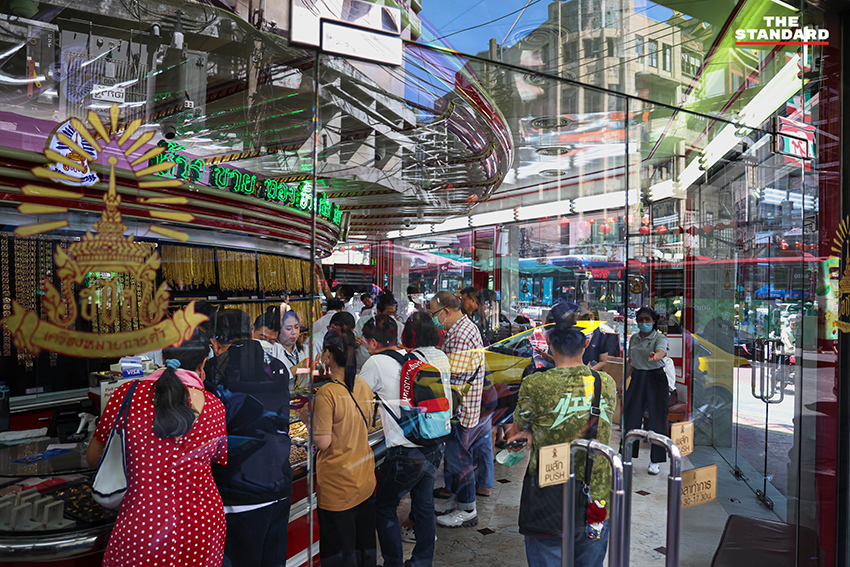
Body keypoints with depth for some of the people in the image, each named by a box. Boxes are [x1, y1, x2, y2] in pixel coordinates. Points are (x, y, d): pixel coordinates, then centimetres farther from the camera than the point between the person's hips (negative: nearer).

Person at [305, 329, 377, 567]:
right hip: (365, 478, 6)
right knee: (364, 543, 21)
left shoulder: (326, 393, -21)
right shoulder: (363, 386, -1)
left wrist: (306, 418, -4)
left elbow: (323, 442, -20)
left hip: (337, 483, -6)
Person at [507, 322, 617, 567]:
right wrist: (536, 432, 0)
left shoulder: (535, 385, -15)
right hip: (597, 491, 4)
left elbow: (516, 432, 0)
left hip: (550, 492, -4)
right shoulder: (607, 384, -1)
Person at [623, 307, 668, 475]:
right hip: (637, 377, 5)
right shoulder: (634, 338, 8)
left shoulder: (660, 338, -9)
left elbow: (661, 351, -32)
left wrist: (655, 356, -55)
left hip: (656, 378, -4)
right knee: (630, 415, 5)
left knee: (656, 419, -2)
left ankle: (655, 461, 11)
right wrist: (624, 379, 13)